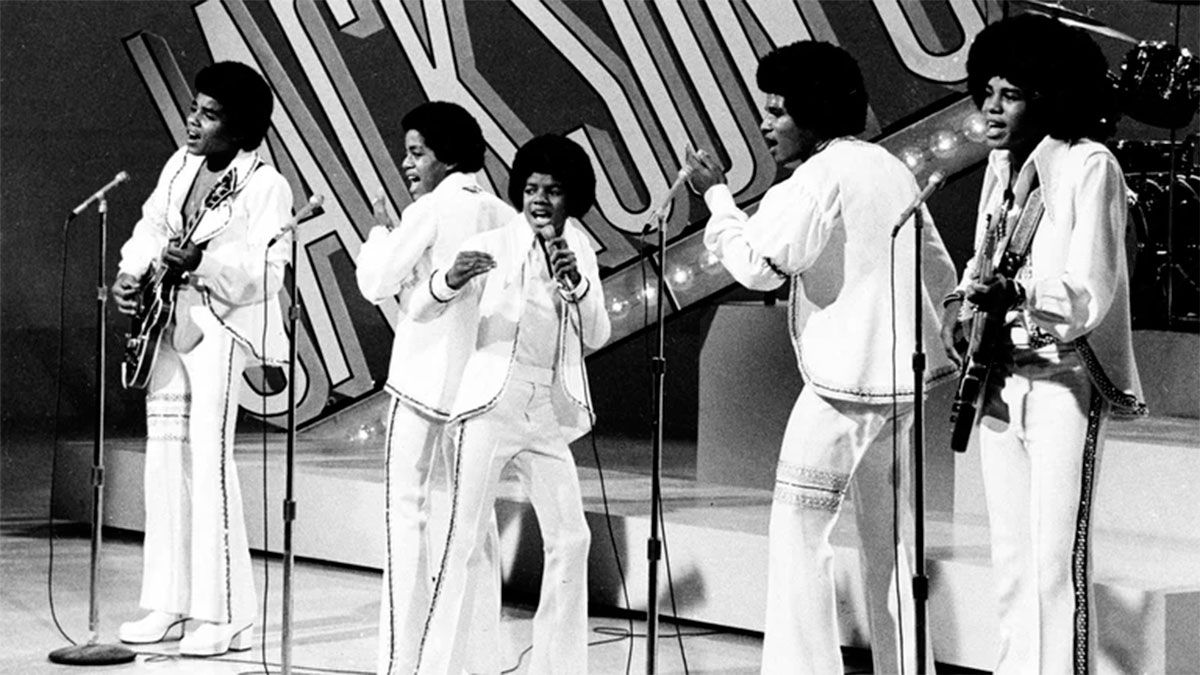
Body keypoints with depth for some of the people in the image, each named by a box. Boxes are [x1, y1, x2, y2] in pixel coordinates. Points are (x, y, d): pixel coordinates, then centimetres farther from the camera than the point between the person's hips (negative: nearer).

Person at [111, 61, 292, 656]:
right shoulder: (180, 166, 11)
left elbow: (264, 272, -19)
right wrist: (131, 273, 3)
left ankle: (226, 616, -7)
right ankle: (171, 603, 17)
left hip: (223, 328, -8)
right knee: (165, 459, 9)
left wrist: (202, 263, -33)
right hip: (168, 323, 8)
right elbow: (152, 225, 21)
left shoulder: (265, 187, -12)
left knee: (209, 462, -12)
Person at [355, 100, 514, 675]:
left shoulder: (430, 210, -10)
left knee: (406, 508, -1)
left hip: (426, 375, -6)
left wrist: (379, 232, 7)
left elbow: (376, 282, -8)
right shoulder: (502, 215, 7)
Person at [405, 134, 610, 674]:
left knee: (570, 538, 6)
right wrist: (450, 280, -28)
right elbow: (420, 310, -7)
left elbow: (597, 336, 7)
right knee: (463, 539, -10)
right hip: (491, 405, -5)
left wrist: (577, 285, -10)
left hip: (549, 414, 5)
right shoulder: (492, 246, -1)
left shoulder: (580, 252, 12)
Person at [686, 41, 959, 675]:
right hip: (902, 381, 9)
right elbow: (940, 271, 19)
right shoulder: (890, 168, 14)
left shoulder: (820, 177, -12)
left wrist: (716, 194, -8)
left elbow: (758, 263, -20)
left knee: (798, 530, -4)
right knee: (889, 537, 13)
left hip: (842, 384, -8)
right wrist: (940, 351, 27)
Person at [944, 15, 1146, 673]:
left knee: (1055, 561, -10)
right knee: (1009, 559, 12)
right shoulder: (1001, 166, 13)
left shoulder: (1088, 165, -10)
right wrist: (961, 305, 2)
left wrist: (1014, 293, -28)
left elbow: (1090, 292, -15)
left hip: (1064, 378, -8)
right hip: (1001, 377, 8)